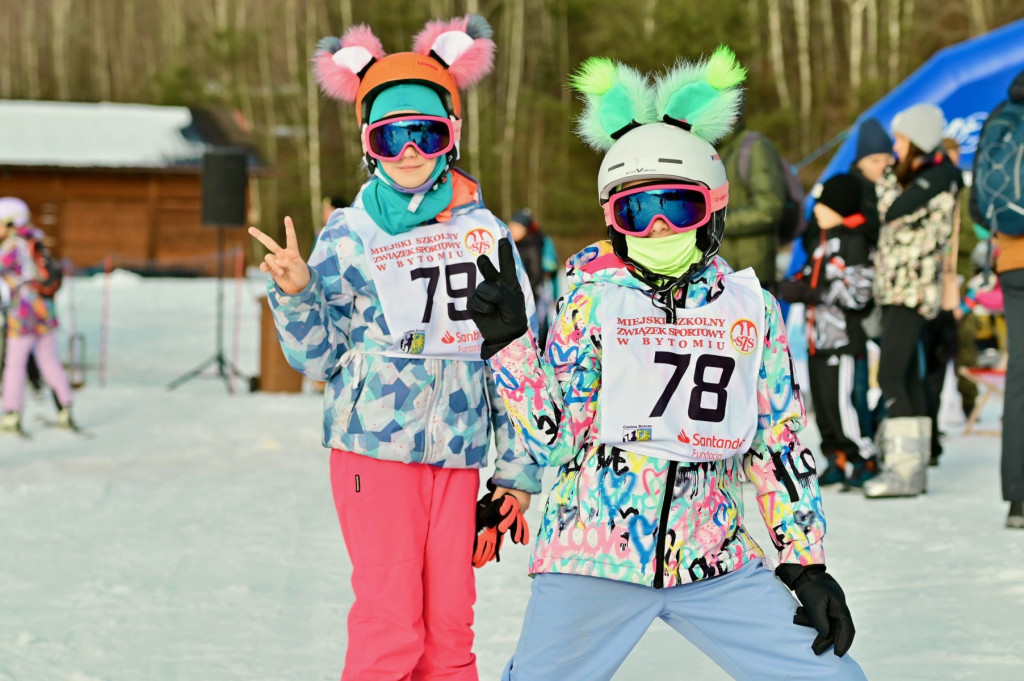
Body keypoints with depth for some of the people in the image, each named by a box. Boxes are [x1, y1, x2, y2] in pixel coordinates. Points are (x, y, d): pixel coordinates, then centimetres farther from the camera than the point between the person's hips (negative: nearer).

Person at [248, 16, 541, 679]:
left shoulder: (484, 232, 8)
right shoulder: (349, 235, 1)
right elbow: (320, 357, 3)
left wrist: (517, 469, 10)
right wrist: (296, 295, -15)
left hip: (458, 451, 3)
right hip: (374, 445, -3)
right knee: (391, 627, -7)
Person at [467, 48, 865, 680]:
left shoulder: (752, 309, 7)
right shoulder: (591, 303, 1)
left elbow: (780, 444, 11)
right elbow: (551, 437, -3)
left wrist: (807, 566, 8)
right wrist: (508, 340, -14)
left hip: (712, 564, 2)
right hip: (593, 557, -2)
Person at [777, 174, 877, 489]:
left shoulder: (854, 241, -12)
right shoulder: (820, 238, 17)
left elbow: (858, 291, -18)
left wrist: (812, 293, -17)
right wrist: (795, 285, 6)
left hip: (842, 336, -9)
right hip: (817, 336, 9)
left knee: (839, 400, -11)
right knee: (821, 401, 10)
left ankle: (862, 459, -2)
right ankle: (838, 460, 17)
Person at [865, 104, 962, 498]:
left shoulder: (940, 174, -9)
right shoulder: (912, 175, 18)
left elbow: (894, 211, -17)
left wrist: (884, 177, -2)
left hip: (913, 289, -10)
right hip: (893, 288, 10)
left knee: (891, 376, -18)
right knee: (906, 378, 10)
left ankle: (904, 467, -22)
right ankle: (915, 466, 13)